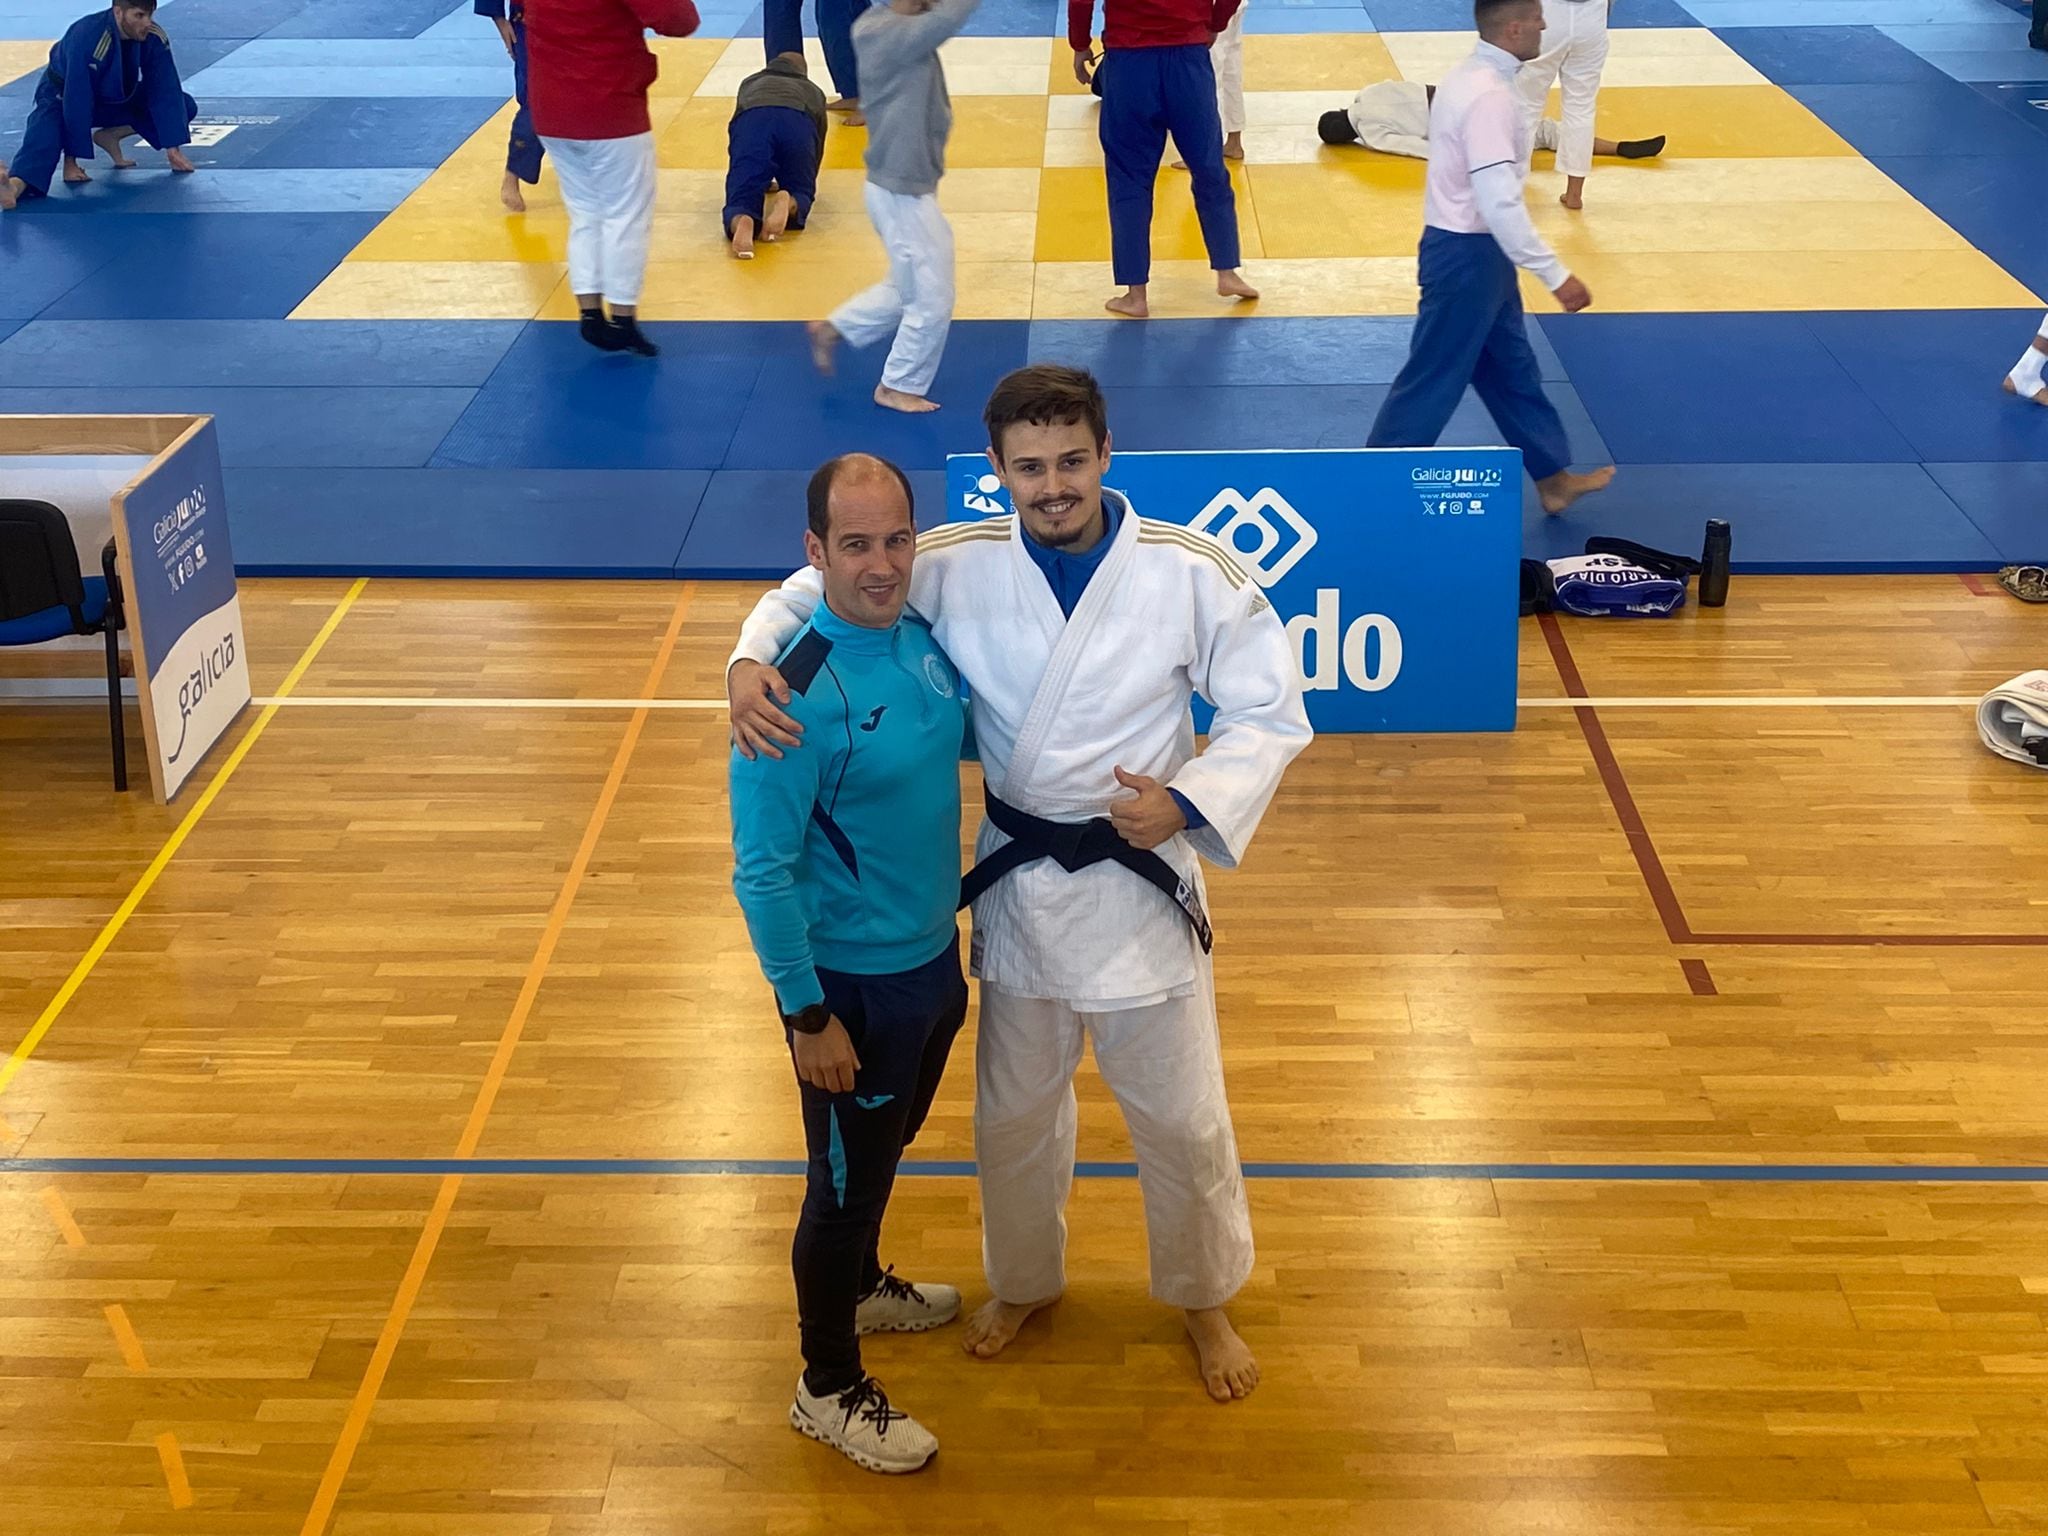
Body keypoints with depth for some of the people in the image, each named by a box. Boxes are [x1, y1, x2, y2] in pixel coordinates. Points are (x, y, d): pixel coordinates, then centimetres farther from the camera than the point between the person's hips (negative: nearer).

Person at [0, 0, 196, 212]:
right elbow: (77, 102, -37)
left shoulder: (154, 38, -21)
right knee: (44, 140, -36)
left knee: (185, 107, -4)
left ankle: (110, 136, 2)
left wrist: (173, 150, -17)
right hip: (64, 95, -6)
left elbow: (166, 92, -14)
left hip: (115, 97, 6)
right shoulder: (86, 38, -37)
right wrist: (70, 161, -36)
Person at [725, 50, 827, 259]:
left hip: (751, 123, 0)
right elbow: (818, 148, 45)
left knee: (741, 201, 0)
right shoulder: (814, 92, 41)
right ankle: (789, 203, -19)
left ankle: (742, 222, -38)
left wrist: (762, 181, 62)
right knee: (800, 193, 18)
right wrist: (806, 180, 63)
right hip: (798, 123, 0)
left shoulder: (750, 83, 43)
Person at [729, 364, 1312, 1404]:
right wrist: (752, 659, -22)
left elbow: (1269, 713, -7)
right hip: (1016, 881, 2)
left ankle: (1203, 1299, 39)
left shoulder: (1190, 572, -15)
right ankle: (1026, 1282, 48)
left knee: (1180, 1117, 12)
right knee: (1015, 1111, 21)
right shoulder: (958, 566, -11)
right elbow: (818, 587, -1)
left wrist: (1191, 804, -22)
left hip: (1139, 879, -2)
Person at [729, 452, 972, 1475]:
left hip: (932, 956, 7)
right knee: (847, 1179, 10)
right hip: (855, 981, -7)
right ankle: (828, 1389, 30)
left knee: (885, 1148, 28)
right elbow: (761, 873, -24)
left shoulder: (923, 634, -6)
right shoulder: (797, 693, -28)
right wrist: (807, 1015, -19)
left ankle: (861, 1287, 54)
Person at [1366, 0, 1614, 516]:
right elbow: (1500, 204, -30)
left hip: (1471, 248, 10)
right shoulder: (1489, 97, -25)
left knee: (1511, 368, 20)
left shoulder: (1472, 77, 8)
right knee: (1433, 379, 0)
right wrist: (1556, 275, -25)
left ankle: (1552, 477, 32)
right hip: (1468, 255, -10)